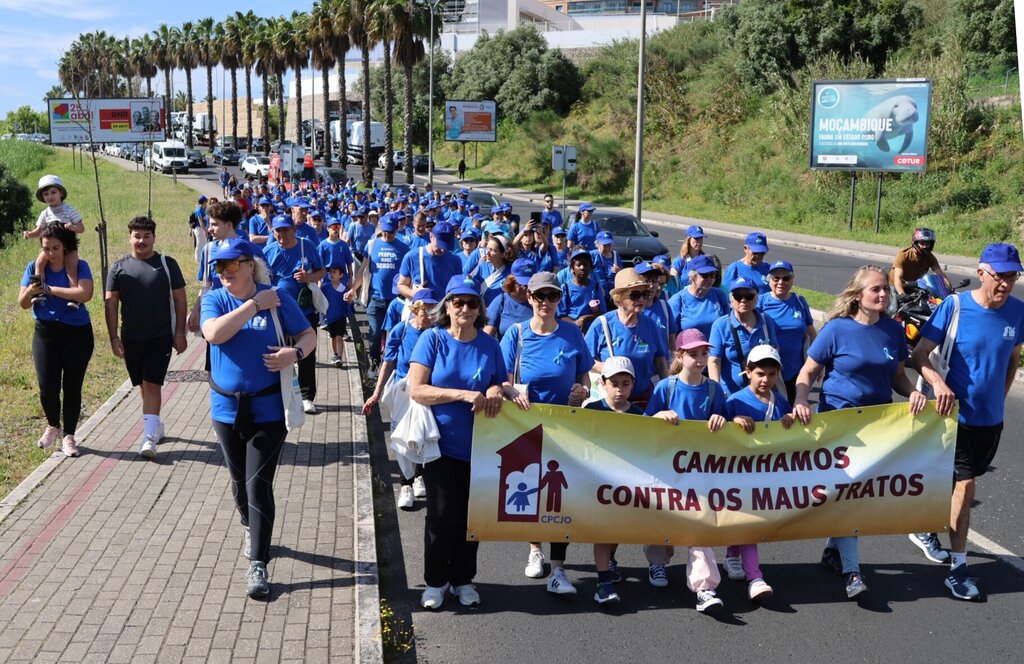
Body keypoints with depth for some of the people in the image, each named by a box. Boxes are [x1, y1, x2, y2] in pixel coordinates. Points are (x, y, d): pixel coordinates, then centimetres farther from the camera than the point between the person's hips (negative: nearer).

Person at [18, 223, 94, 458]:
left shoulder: (79, 267, -7)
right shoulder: (35, 267, 2)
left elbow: (85, 293, -26)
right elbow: (23, 304, 4)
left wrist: (50, 289, -21)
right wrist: (31, 291, -20)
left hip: (77, 334, -2)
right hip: (46, 334, 2)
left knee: (72, 386, 4)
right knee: (47, 386, -5)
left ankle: (68, 436, 18)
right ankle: (53, 426, 24)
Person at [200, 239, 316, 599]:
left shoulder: (277, 298, -6)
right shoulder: (214, 299, -3)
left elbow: (308, 334, 1)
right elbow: (214, 333, -23)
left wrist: (295, 353, -20)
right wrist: (254, 305, -23)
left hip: (268, 409, -3)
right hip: (227, 408, 3)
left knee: (259, 485, -7)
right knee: (240, 481, 19)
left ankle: (258, 564, 0)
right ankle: (251, 530, 46)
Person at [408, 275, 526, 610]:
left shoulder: (490, 345, 3)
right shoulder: (433, 339, -5)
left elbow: (503, 385, 13)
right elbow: (416, 389, -13)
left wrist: (498, 390, -12)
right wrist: (464, 395, -22)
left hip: (478, 445, 3)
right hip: (441, 444, -3)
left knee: (470, 516, 9)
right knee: (442, 514, -2)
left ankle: (463, 579, 26)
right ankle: (435, 581, 17)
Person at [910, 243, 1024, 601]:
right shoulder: (954, 306, -16)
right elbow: (919, 354, -14)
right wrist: (938, 382, -31)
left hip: (991, 417, 5)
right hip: (957, 413, -5)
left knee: (959, 481, 19)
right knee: (965, 484, -4)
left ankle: (924, 527, 42)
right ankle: (957, 566, 7)